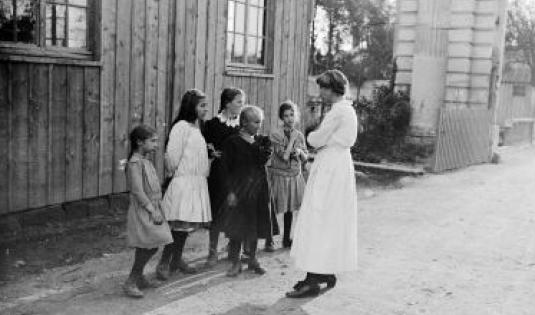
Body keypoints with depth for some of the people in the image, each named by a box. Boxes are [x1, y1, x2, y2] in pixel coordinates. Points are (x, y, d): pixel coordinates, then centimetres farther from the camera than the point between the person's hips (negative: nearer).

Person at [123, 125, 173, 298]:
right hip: (142, 211, -9)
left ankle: (138, 278, 25)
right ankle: (130, 282, -1)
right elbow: (137, 191, -20)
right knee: (148, 246, -10)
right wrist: (152, 210, -20)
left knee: (146, 247, 13)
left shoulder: (146, 161, 14)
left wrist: (157, 209, 13)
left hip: (151, 209, 9)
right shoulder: (134, 163, -15)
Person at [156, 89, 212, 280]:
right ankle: (164, 263, 0)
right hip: (183, 182, -8)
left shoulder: (197, 128, 16)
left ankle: (177, 259, 22)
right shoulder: (181, 126, -11)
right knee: (179, 224, -9)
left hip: (198, 182, 8)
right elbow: (172, 155, -14)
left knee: (186, 225, 11)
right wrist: (173, 172, -2)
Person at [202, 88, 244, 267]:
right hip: (219, 173, -3)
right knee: (217, 212, 3)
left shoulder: (241, 125, 8)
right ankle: (213, 251, 14)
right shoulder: (213, 124, -3)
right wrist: (211, 153, -18)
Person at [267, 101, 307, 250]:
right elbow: (284, 156, -19)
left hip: (295, 176, 5)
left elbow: (305, 158, 10)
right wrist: (292, 138, -14)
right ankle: (269, 239, 12)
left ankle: (286, 239, 22)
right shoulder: (276, 134, -10)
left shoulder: (299, 135, 6)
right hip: (279, 175, -5)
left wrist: (300, 152, -11)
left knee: (289, 209, 11)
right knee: (274, 209, -1)